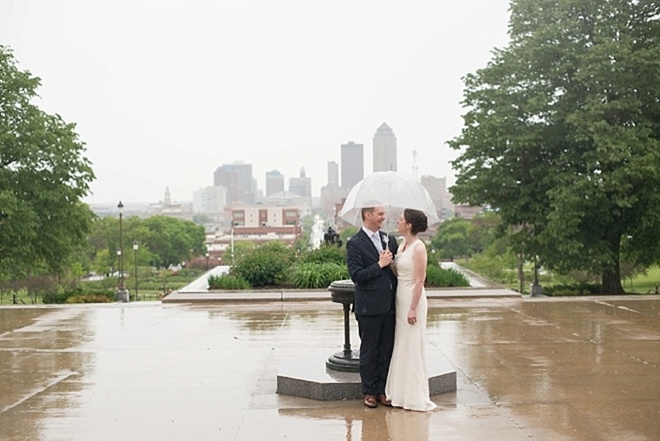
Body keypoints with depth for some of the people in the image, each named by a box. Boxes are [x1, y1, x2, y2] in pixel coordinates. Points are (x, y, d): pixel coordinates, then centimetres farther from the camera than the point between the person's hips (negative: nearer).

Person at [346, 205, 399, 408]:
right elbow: (356, 275, -16)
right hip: (369, 306, -5)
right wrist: (380, 265, -17)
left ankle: (382, 390, 21)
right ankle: (369, 392, 17)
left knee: (386, 350, 10)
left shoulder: (390, 239, 10)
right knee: (369, 351, 6)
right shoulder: (355, 243, -9)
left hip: (389, 305, 5)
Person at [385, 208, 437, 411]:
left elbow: (419, 280, -17)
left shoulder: (418, 247, -15)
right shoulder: (402, 245, 9)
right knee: (401, 347, 13)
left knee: (413, 347, -1)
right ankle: (402, 393, 23)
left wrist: (413, 308, -19)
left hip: (413, 299, -9)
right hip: (400, 299, 9)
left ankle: (416, 397, 9)